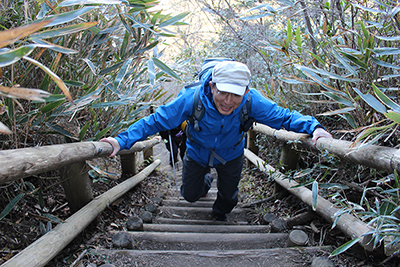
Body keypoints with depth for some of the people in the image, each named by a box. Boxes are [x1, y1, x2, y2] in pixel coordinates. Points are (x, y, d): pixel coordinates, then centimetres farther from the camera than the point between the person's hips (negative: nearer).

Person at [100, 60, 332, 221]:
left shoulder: (252, 101, -36)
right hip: (198, 153, 0)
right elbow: (156, 121, -31)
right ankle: (205, 182, 54)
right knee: (190, 195, 16)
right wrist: (123, 140, -39)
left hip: (231, 155, 1)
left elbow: (284, 116, -24)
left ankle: (220, 216, 59)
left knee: (228, 196, 20)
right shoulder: (191, 98, -39)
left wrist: (313, 127, -41)